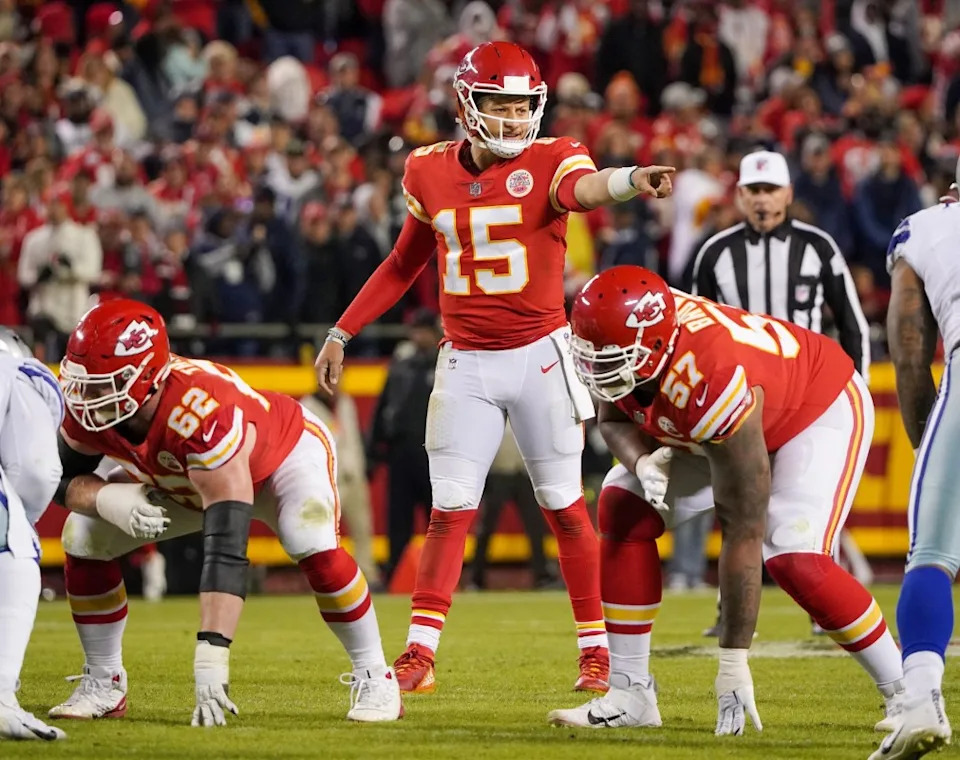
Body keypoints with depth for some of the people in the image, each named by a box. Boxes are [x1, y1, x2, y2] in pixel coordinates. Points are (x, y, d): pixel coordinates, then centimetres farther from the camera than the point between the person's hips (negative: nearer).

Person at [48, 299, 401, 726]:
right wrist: (107, 499, -35)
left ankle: (374, 679, -15)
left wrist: (211, 657, -54)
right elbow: (62, 479, -9)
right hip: (179, 480, 6)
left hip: (286, 451, -6)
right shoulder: (83, 409, -28)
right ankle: (103, 683, 6)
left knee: (313, 547, -34)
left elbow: (226, 550, -49)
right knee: (84, 539, -10)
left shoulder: (202, 414, -46)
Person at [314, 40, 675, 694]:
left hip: (540, 355, -3)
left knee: (564, 505, 4)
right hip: (466, 364, 3)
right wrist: (342, 333, 18)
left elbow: (581, 187, -33)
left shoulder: (549, 160, -8)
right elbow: (405, 265, 18)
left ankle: (596, 650, 13)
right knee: (450, 511, 2)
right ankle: (419, 656, 5)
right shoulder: (429, 172, 4)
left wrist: (631, 181, -57)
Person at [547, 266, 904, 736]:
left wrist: (733, 663, -35)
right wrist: (642, 462, -28)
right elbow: (613, 418, -1)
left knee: (794, 559, -26)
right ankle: (630, 693, -1)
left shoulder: (713, 384, -43)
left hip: (823, 411, -8)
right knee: (624, 509, -5)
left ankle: (905, 692, -9)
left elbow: (743, 531, -38)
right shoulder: (628, 332, -25)